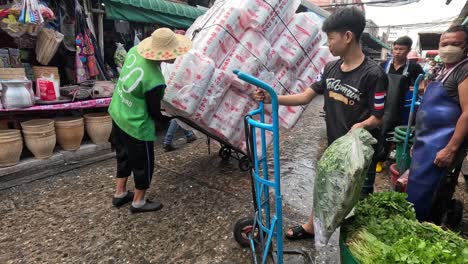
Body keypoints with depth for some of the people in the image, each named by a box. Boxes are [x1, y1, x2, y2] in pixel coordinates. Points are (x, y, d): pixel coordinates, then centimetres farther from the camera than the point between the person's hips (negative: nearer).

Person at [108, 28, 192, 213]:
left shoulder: (135, 51, -12)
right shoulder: (154, 81, -32)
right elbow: (154, 112, -16)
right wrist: (161, 114, 7)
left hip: (117, 114, 9)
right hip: (136, 125, -8)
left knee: (124, 156, 25)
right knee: (143, 163, 12)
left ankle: (120, 193, 43)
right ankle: (138, 202, 31)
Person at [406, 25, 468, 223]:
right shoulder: (443, 71, 17)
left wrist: (451, 149, -24)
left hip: (442, 146, -9)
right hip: (427, 142, 9)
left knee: (422, 197, -3)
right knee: (418, 192, 17)